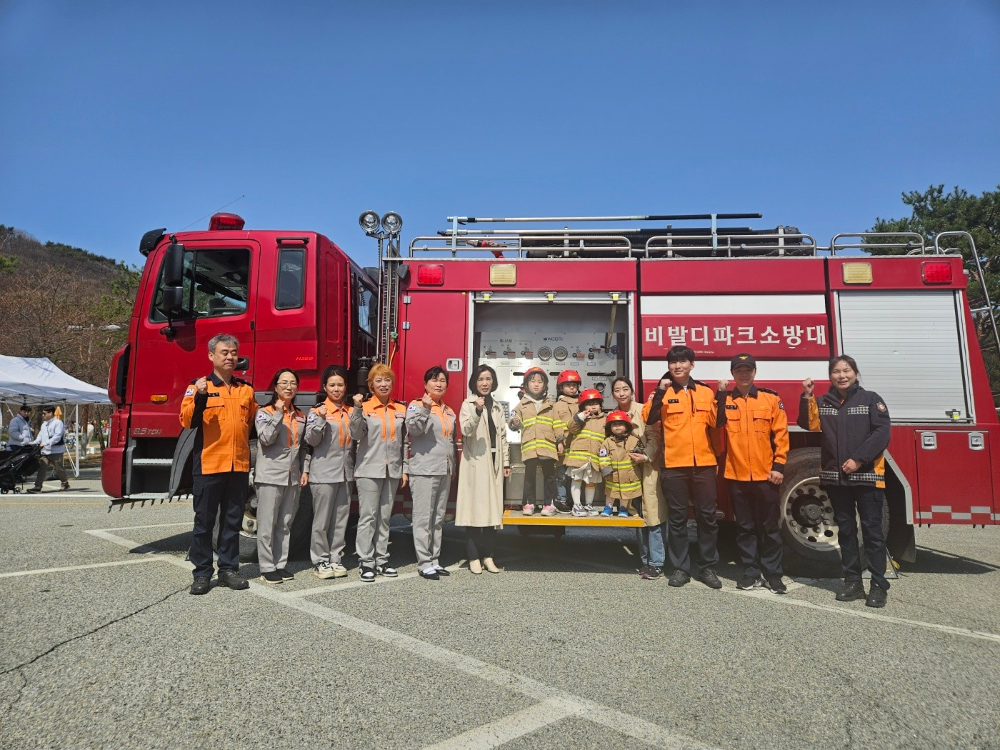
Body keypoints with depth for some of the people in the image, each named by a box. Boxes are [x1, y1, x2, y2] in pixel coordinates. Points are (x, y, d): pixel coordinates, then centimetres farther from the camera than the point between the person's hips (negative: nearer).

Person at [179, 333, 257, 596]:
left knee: (233, 521, 11)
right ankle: (202, 574, 14)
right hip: (208, 465, -4)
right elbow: (187, 421, -13)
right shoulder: (198, 386, -1)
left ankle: (229, 569, 21)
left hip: (239, 466, 4)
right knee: (204, 522, 5)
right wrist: (200, 397, -26)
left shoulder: (246, 390, 12)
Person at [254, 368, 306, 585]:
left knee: (285, 525, 10)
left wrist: (303, 473, 13)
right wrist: (278, 414, -19)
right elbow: (266, 439, -18)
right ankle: (267, 568, 7)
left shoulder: (300, 416, 13)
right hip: (270, 476, -5)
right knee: (267, 524, -1)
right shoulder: (265, 412, -3)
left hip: (293, 478, 6)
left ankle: (280, 565, 18)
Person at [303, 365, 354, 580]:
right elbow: (312, 440, -11)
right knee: (322, 520, 2)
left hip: (345, 473, 5)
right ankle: (320, 561, 11)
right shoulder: (317, 411, -2)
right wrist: (321, 418, -21)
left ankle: (336, 558, 20)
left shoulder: (351, 412, 10)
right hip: (323, 473, -4)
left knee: (340, 520, 10)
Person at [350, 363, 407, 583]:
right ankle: (366, 562, 5)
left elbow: (403, 442, 12)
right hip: (369, 470, -4)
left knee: (385, 517, 10)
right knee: (368, 517, -2)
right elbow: (356, 435, -15)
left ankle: (381, 560, 18)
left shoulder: (400, 410, 9)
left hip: (392, 471, 4)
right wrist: (357, 409, -26)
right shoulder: (365, 408, -3)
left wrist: (404, 470, 10)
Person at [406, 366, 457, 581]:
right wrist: (424, 410, -33)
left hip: (444, 472, 7)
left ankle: (435, 560, 18)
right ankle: (424, 563, -1)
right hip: (423, 470, -7)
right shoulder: (417, 405, -3)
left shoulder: (449, 412, 18)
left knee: (438, 518, 11)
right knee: (423, 518, -5)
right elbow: (413, 429, -20)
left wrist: (453, 468, 24)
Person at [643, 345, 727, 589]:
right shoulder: (663, 392, 3)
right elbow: (648, 418, -13)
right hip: (674, 465, -2)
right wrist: (659, 393, -20)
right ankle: (680, 567, 15)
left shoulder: (706, 391, 9)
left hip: (704, 463, 2)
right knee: (677, 518, 5)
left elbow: (716, 422, 1)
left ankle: (708, 567, 19)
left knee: (707, 516, 7)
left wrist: (722, 397, -10)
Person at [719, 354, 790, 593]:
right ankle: (751, 572, 21)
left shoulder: (771, 399, 2)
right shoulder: (725, 401, 3)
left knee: (770, 526, 8)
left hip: (766, 475, 0)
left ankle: (773, 573, 19)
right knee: (745, 527, 10)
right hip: (737, 475, 1)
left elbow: (781, 434, 0)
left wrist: (779, 465, -4)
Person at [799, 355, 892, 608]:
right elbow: (809, 424, -2)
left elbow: (882, 432, -9)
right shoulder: (823, 402, 10)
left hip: (867, 475, -4)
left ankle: (879, 585, 8)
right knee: (845, 530, 10)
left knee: (872, 530, 0)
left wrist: (859, 459, -16)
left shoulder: (871, 399, 0)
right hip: (835, 477, 4)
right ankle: (853, 582, 19)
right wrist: (807, 396, -12)